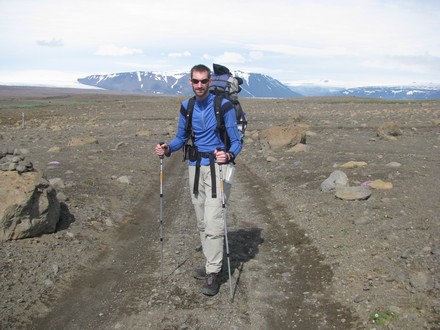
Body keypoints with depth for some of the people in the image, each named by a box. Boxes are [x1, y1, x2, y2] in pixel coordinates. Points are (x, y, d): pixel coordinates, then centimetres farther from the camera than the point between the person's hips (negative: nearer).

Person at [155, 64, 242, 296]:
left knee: (213, 221, -11)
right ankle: (211, 263, 29)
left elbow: (236, 141, -9)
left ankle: (212, 274, -2)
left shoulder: (224, 106, -10)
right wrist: (167, 149, -5)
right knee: (202, 222, 13)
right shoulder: (186, 107, 6)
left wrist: (229, 155, -30)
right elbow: (181, 137, 15)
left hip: (217, 167, -6)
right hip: (195, 167, 6)